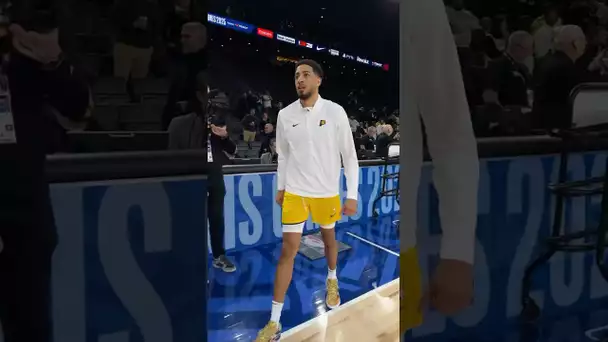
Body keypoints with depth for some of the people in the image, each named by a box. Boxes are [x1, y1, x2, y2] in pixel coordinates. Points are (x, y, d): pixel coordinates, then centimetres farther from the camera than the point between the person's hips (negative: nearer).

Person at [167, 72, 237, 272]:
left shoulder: (217, 121, 8)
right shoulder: (180, 124, -4)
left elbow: (231, 153, 11)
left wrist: (225, 137, -8)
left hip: (215, 179, 4)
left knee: (217, 218, 13)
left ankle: (219, 257, 29)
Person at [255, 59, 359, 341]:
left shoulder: (335, 112, -10)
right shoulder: (285, 115, -3)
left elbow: (349, 155, -6)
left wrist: (352, 195, -8)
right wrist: (280, 187, 14)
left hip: (327, 192, 0)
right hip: (293, 192, 1)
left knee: (329, 239, 20)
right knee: (287, 251, -2)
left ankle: (332, 280, 53)